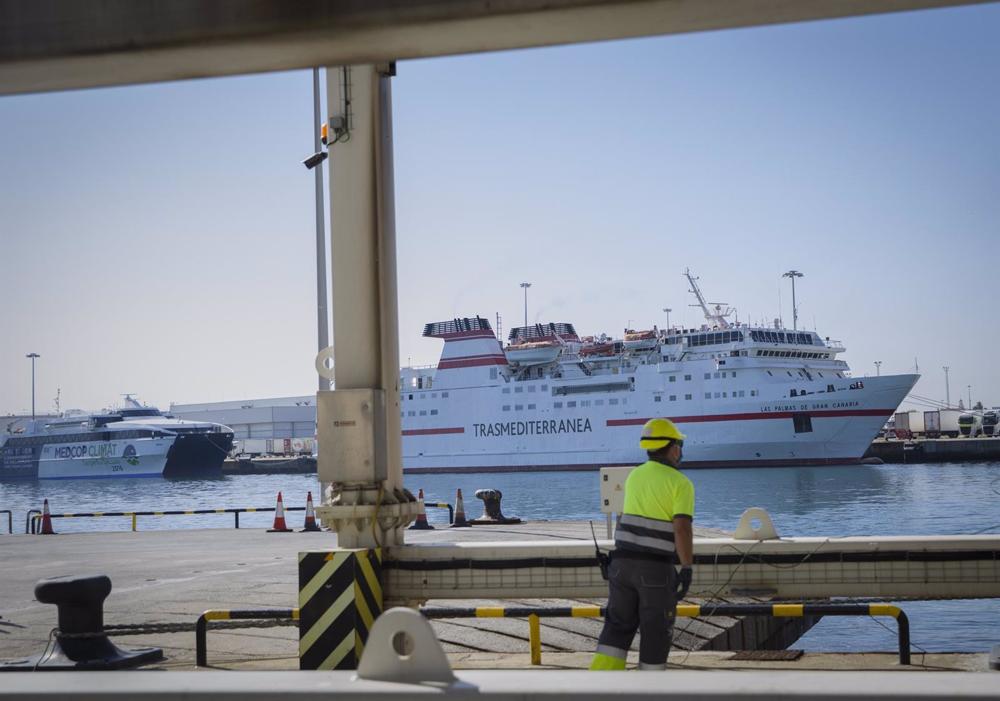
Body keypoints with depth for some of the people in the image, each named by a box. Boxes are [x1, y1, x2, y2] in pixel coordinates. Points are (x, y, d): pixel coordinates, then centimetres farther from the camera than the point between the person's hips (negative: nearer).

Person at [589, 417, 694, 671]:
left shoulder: (634, 476, 11)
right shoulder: (681, 483, -8)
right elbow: (682, 529, -18)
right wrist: (687, 570, -16)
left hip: (623, 562, 5)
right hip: (656, 568, -5)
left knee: (618, 627, 9)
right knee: (656, 631, 8)